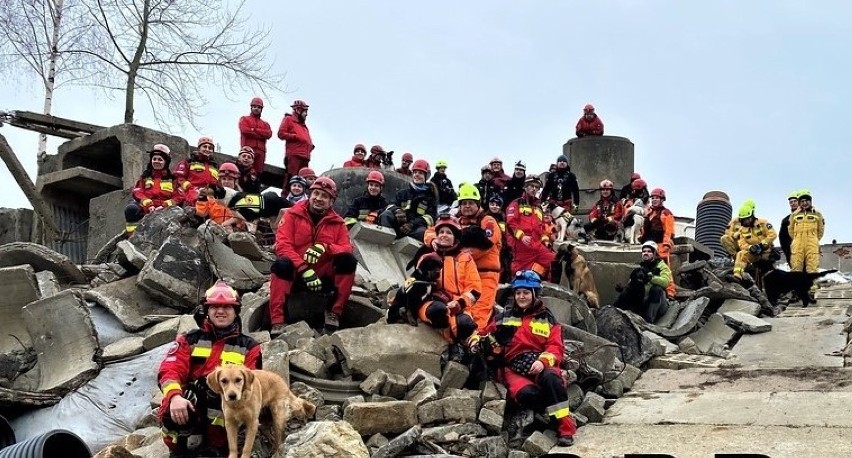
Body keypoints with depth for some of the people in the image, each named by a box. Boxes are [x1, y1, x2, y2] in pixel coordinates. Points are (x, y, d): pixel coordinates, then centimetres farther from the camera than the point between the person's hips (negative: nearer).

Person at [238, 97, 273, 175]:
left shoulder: (265, 124, 27)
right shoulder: (244, 119, 19)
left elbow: (269, 134, 5)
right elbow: (245, 130, -3)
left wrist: (254, 130, -1)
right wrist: (261, 134, 1)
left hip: (260, 151, 4)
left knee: (258, 173, -4)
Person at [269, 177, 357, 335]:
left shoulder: (337, 222, 7)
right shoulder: (294, 214, 0)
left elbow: (347, 249, -5)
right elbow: (282, 245, -10)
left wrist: (325, 247, -28)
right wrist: (304, 269, -24)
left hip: (325, 274, 2)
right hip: (297, 273, -2)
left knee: (348, 261, -24)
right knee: (281, 265, -34)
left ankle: (335, 312, -17)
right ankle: (277, 322, -35)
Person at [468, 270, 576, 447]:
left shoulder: (547, 319, 15)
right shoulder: (505, 317, 19)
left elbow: (556, 347, 4)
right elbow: (485, 335, 24)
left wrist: (543, 361, -16)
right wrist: (477, 342, -1)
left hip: (540, 364, 0)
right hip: (514, 368, 0)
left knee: (551, 378, -38)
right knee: (527, 393, -36)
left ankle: (565, 427, -30)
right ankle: (557, 417, -19)